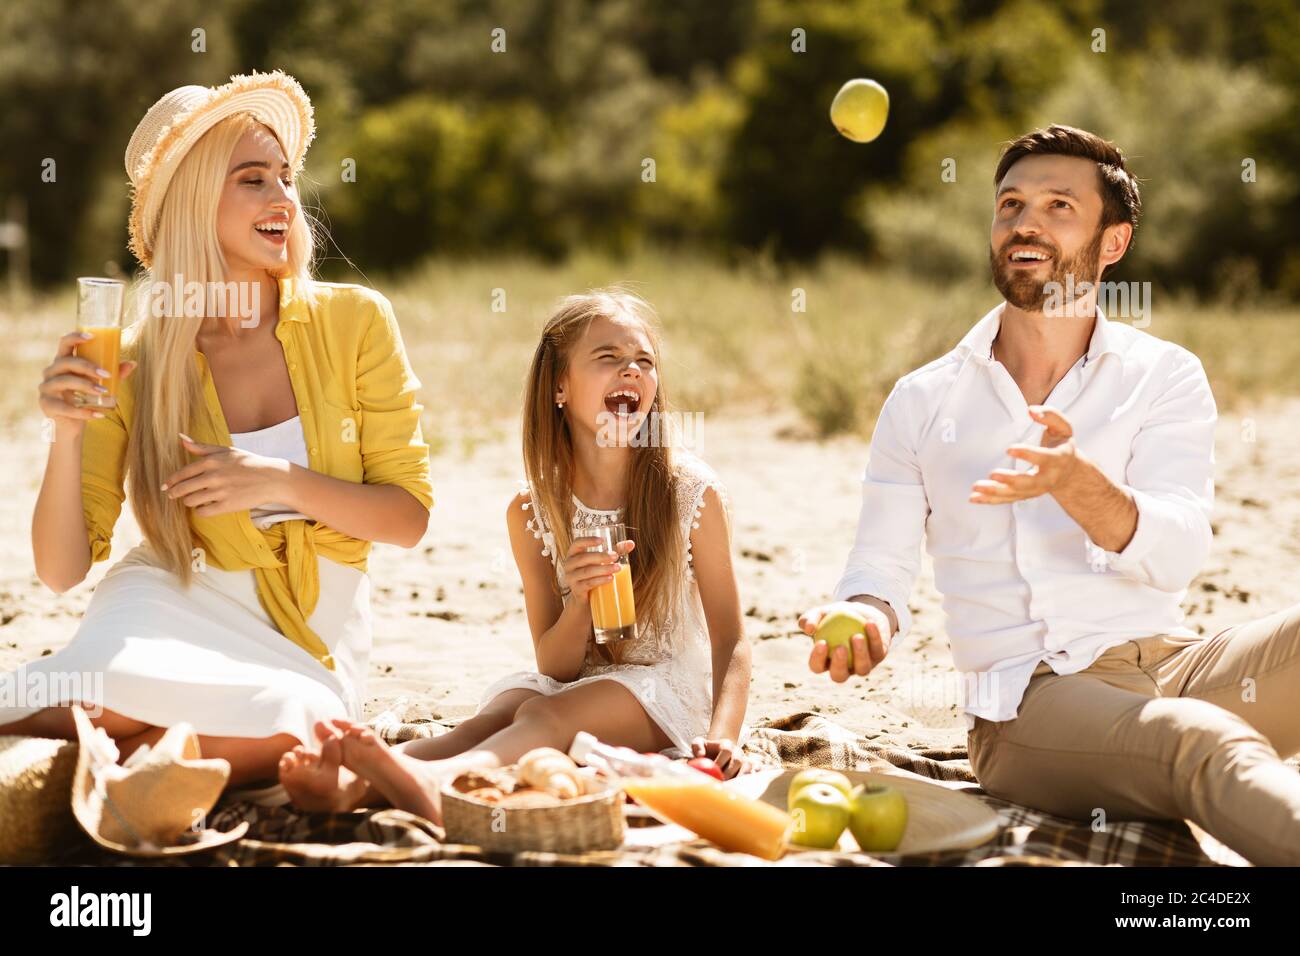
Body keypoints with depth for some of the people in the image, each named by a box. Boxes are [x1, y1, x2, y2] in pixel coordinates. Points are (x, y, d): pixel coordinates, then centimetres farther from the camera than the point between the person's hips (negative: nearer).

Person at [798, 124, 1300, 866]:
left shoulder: (1163, 377, 9)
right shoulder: (922, 401, 14)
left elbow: (1176, 555, -7)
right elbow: (881, 570, 11)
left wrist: (1075, 483, -26)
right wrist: (869, 619, -14)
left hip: (1172, 664, 2)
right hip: (1028, 703, -1)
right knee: (1207, 747, -36)